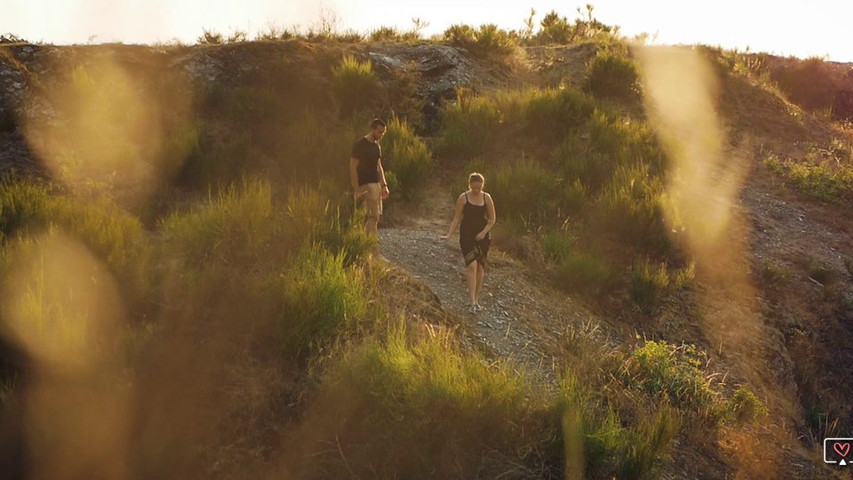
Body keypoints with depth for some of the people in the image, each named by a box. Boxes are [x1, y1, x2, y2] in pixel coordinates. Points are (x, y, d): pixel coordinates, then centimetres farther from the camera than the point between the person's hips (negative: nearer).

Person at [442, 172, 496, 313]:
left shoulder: (487, 198, 1)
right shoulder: (463, 198, -5)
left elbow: (492, 219, 6)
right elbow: (457, 218, -1)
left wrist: (484, 232, -8)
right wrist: (449, 234, -11)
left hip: (482, 237, 3)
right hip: (467, 236, -3)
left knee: (480, 267, 7)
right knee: (472, 266, -15)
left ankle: (477, 300, 19)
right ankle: (473, 302, -18)